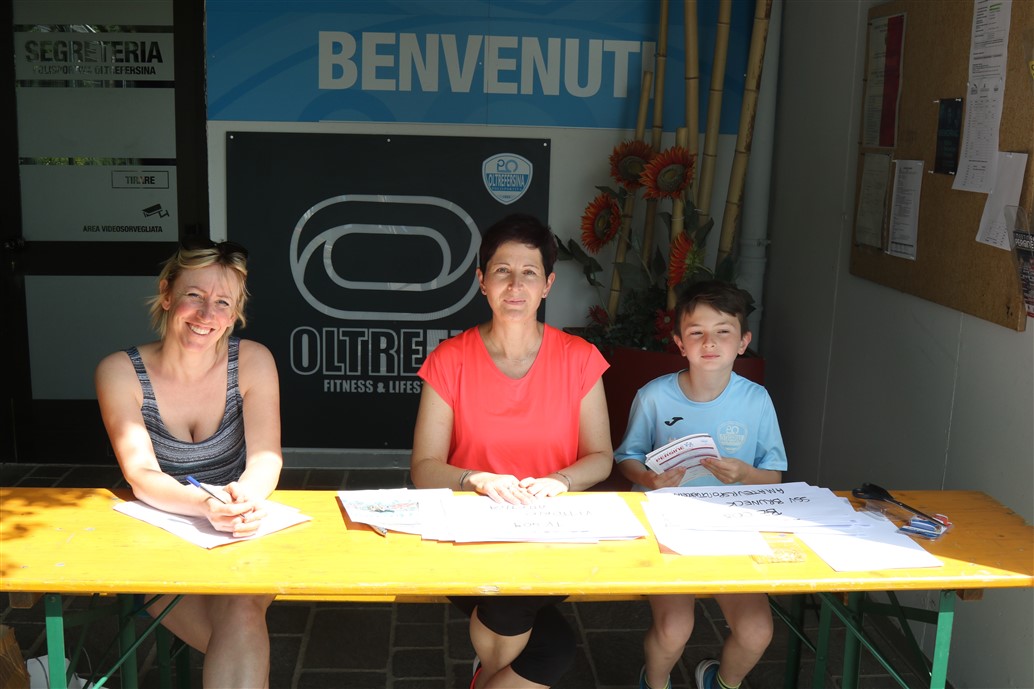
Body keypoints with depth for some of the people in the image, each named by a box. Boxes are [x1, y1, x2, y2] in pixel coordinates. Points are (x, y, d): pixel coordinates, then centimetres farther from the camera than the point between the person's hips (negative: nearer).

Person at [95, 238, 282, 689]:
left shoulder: (253, 361, -6)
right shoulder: (120, 372, -9)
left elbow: (266, 456, -13)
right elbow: (142, 477, -17)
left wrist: (246, 495, -38)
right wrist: (207, 506, -39)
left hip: (240, 541, 1)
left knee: (241, 613, -29)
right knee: (240, 640, -26)